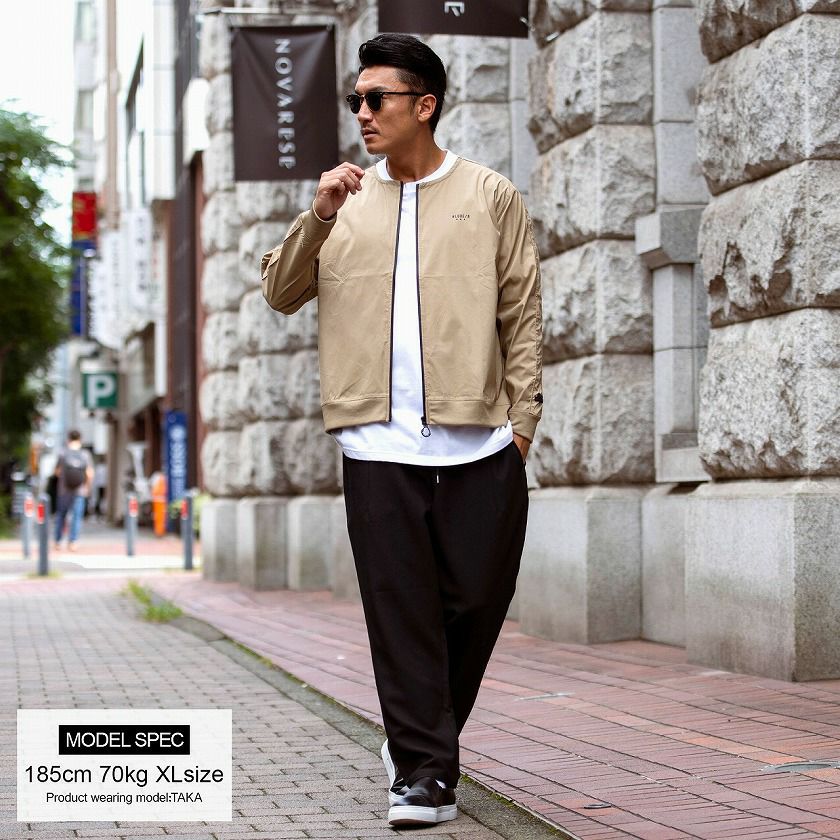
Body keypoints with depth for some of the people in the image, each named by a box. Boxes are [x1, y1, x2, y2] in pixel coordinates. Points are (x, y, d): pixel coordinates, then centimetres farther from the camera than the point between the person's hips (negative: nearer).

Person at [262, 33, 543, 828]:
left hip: (478, 443, -1)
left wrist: (522, 418, 0)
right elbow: (280, 293, 9)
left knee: (476, 600, 4)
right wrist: (318, 217, -6)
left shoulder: (490, 197, 8)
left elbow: (522, 315, 8)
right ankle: (422, 770, 5)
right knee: (401, 612, -1)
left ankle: (424, 738, 26)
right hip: (378, 443, 1)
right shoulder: (347, 200, 13)